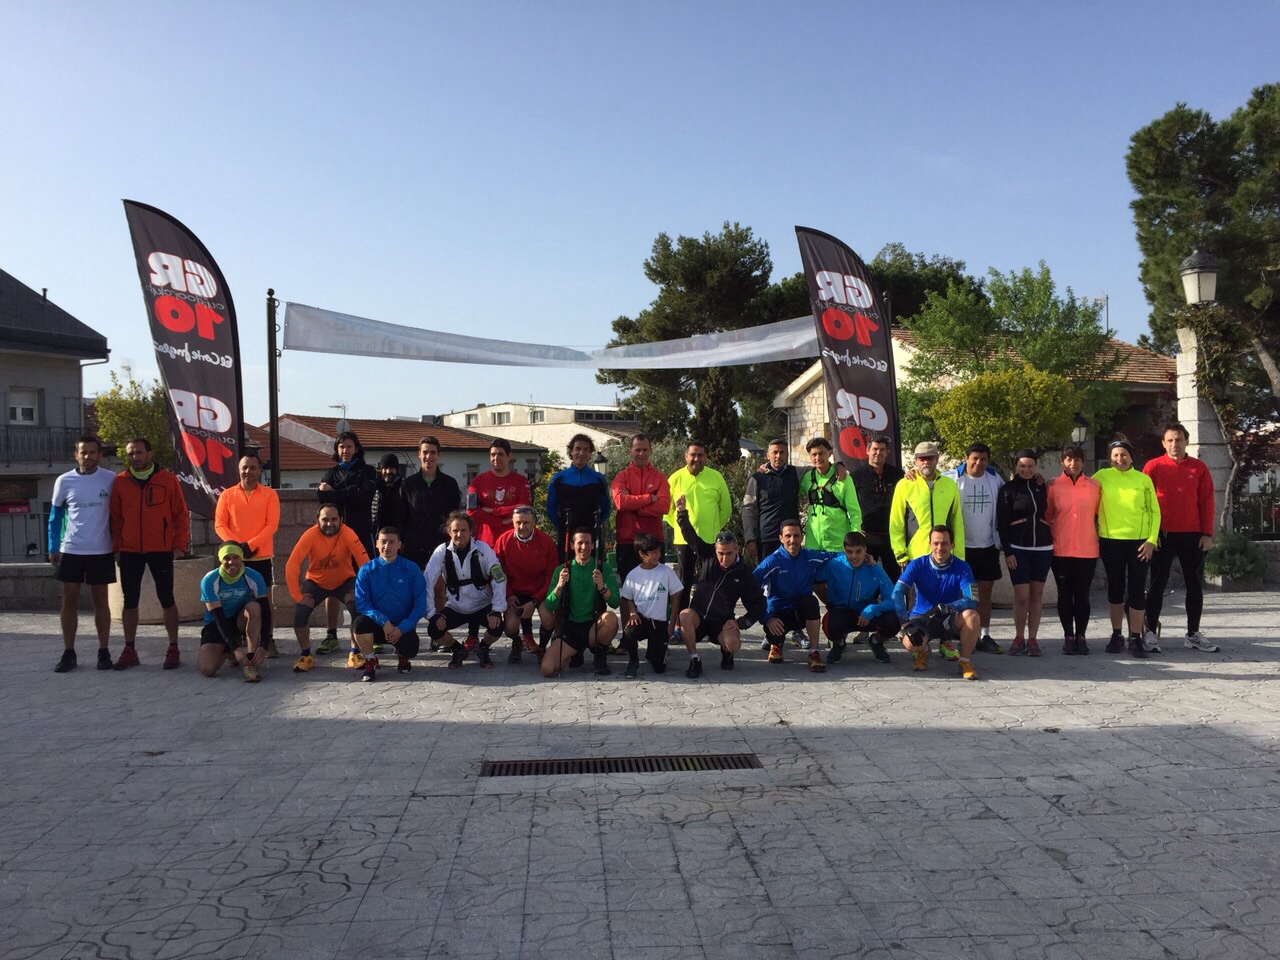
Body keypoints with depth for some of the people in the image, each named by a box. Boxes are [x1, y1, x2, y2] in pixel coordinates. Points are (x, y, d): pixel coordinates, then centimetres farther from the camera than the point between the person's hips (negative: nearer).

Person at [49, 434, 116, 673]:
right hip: (71, 550, 1)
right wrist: (53, 548, 4)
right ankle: (68, 653, 12)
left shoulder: (111, 480, -3)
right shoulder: (64, 481, 0)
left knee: (100, 601, 5)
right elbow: (55, 516, 7)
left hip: (101, 551, -1)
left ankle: (103, 652, 12)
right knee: (69, 600, 4)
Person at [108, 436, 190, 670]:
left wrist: (180, 544, -5)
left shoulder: (167, 479, -1)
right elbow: (115, 517, 8)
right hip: (130, 551, 2)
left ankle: (173, 649, 12)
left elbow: (181, 514, 0)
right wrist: (116, 546, 2)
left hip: (161, 550, -2)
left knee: (166, 599, 4)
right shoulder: (120, 482, 4)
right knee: (130, 601, 8)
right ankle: (129, 650, 17)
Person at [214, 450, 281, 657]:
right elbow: (220, 524, 0)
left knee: (263, 598, 2)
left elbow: (271, 525, -7)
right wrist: (236, 544, -14)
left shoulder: (269, 495, 1)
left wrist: (250, 545, -16)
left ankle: (267, 642, 8)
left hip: (261, 556, -1)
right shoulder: (227, 495, 5)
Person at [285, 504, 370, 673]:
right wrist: (297, 596, -31)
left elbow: (364, 562, -30)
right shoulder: (310, 535, -25)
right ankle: (306, 656, 1)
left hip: (344, 581, 0)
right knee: (300, 610, -21)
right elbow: (292, 566, -28)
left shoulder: (347, 534, -27)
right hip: (316, 581, 1)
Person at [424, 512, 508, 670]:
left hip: (483, 606, -1)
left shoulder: (483, 549, -15)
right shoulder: (442, 552, -12)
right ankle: (457, 650, 11)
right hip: (455, 608, 1)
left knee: (498, 625, -29)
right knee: (434, 629, -23)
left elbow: (499, 579, -15)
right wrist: (432, 614, -20)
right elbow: (427, 583, -12)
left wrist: (497, 610, -23)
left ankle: (483, 649, 9)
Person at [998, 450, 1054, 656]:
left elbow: (1048, 513, 20)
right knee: (1021, 595, -6)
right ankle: (1019, 638, 7)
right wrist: (1007, 551, -9)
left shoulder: (1042, 488, 10)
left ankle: (1032, 639, 11)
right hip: (1018, 549, -3)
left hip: (1042, 548, 3)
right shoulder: (1008, 489, 0)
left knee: (1037, 594, 5)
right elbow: (1002, 523, -4)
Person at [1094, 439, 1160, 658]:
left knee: (1137, 590, -1)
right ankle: (1116, 635, 21)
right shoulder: (1102, 476, 2)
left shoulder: (1144, 479, 2)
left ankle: (1135, 639, 5)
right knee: (1115, 589, 10)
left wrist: (1152, 540, -6)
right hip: (1110, 541, 1)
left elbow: (1154, 511, 3)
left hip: (1139, 542, -1)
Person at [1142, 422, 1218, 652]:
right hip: (1162, 535, -2)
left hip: (1192, 535, 3)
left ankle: (1193, 634, 16)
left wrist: (1207, 533, -1)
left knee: (1194, 583, 7)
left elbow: (1207, 501, 5)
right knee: (1158, 583, 1)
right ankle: (1151, 632, 6)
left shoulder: (1199, 467, 6)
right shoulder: (1153, 466, 0)